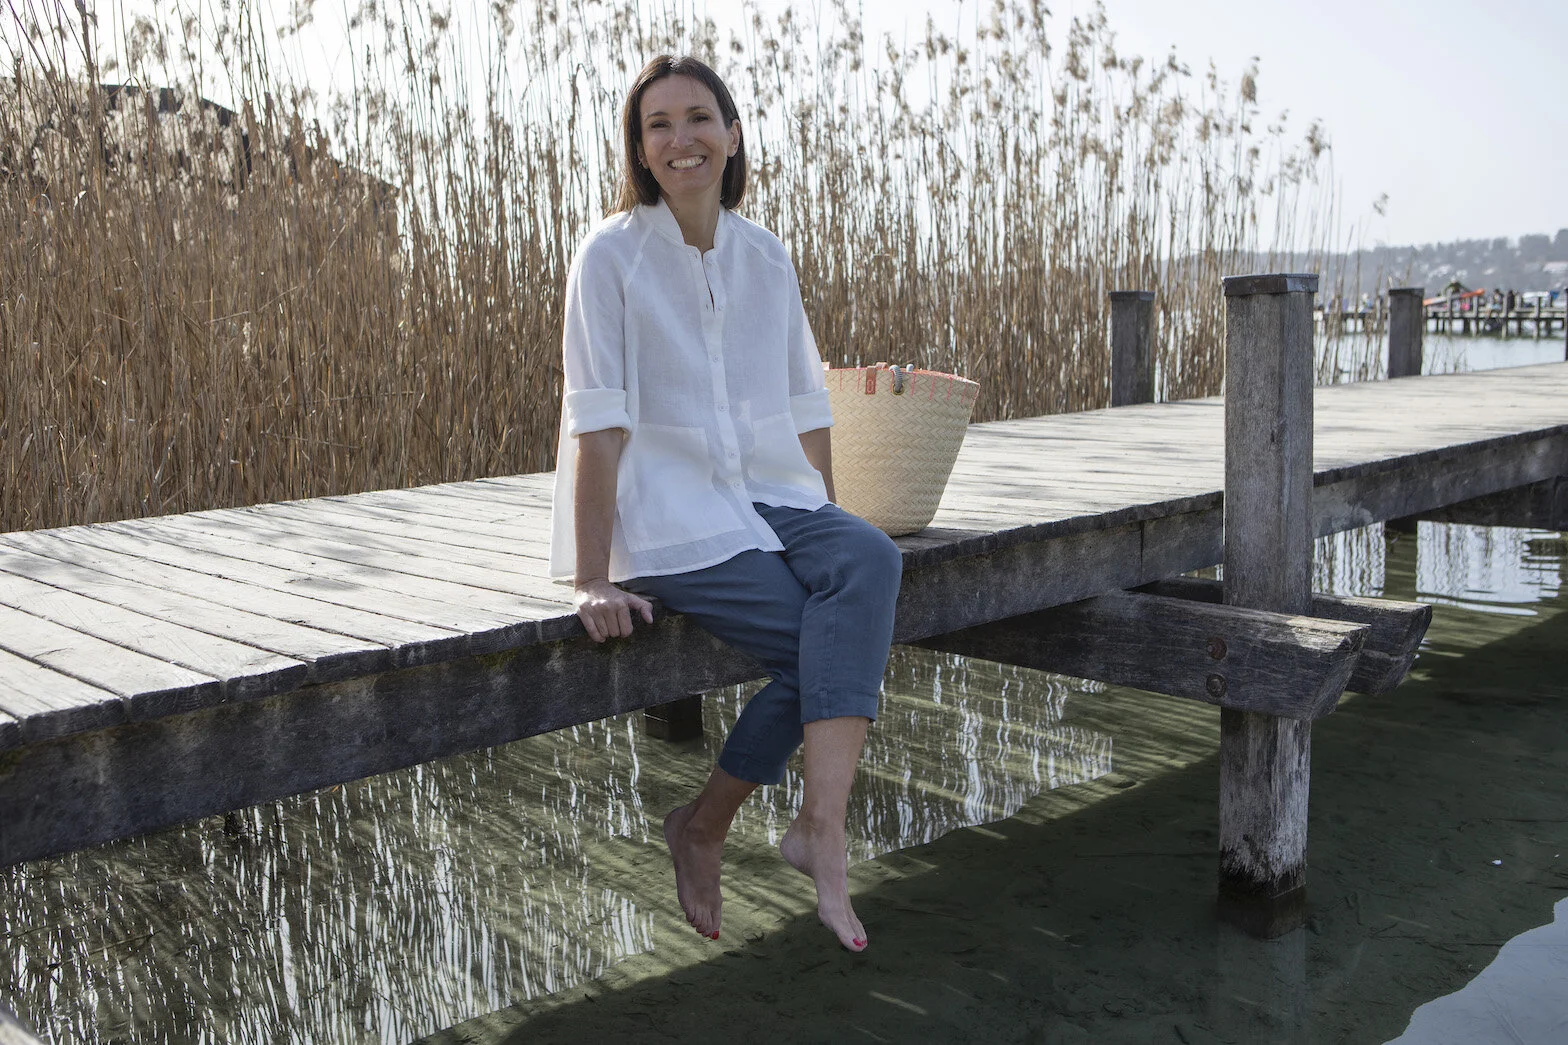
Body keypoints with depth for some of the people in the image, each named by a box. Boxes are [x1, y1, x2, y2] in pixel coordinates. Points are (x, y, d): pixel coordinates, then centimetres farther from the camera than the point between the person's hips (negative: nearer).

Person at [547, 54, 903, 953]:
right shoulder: (613, 255, -5)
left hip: (769, 501, 5)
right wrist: (592, 580, -16)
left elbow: (806, 407, 14)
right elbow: (599, 425, -11)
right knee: (843, 637, -21)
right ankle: (702, 830, -7)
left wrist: (828, 536, 8)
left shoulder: (766, 257, 11)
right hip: (669, 523, -5)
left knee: (871, 562, -26)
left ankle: (820, 827, -25)